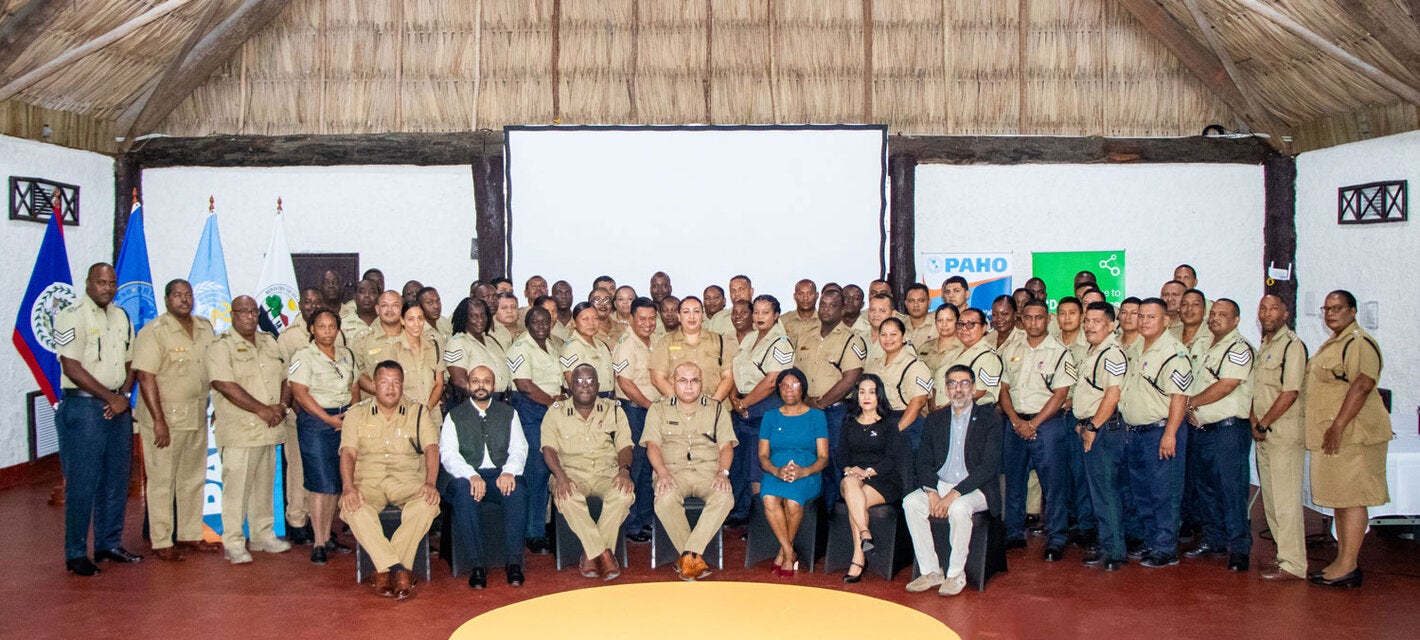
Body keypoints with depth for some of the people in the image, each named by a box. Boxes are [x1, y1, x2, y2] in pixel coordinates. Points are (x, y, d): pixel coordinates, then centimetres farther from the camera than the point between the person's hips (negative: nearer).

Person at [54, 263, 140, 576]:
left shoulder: (121, 316, 13)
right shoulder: (72, 316, -8)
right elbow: (72, 368, -14)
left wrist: (124, 395, -1)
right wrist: (110, 397, -12)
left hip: (118, 406, 7)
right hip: (83, 406, -7)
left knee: (116, 481, 10)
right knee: (82, 484, -4)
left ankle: (109, 544, 21)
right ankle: (75, 555, 4)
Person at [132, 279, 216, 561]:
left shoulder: (205, 328, 8)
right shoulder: (154, 332, -12)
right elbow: (146, 377, -16)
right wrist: (159, 421, -20)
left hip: (198, 418, 7)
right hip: (165, 418, -7)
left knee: (193, 479, 14)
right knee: (162, 481, 2)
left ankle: (190, 534, 26)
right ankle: (161, 543, 10)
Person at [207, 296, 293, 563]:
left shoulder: (270, 343, 16)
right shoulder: (221, 346, -6)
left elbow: (285, 379, 16)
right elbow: (226, 386, -16)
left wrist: (281, 406, -3)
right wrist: (262, 410, -16)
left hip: (269, 430, 6)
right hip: (239, 430, -6)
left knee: (265, 485, 13)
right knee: (236, 487, -4)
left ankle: (263, 534, 24)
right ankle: (233, 543, 4)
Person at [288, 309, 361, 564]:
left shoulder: (346, 354, 14)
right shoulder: (303, 356, -4)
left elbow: (355, 387, 16)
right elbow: (300, 393, -12)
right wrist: (328, 418, -15)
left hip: (344, 420, 6)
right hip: (315, 421, -5)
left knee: (338, 483, 6)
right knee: (322, 483, -8)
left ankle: (327, 536, 17)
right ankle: (318, 543, -2)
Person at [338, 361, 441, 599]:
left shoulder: (418, 413, 10)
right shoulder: (357, 413, 11)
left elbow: (431, 449, -3)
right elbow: (348, 453, 0)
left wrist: (431, 483, -21)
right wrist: (348, 487, -18)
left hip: (407, 481, 0)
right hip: (368, 481, 0)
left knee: (427, 505, -33)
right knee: (352, 509, -33)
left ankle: (385, 569, -25)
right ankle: (400, 569, -30)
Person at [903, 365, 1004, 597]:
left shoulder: (989, 418, -3)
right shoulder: (935, 419, 11)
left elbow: (989, 466, -12)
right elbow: (923, 461, 7)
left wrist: (954, 494, -20)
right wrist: (931, 492, -13)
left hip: (975, 488, -4)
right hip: (939, 484, 4)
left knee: (959, 508, -35)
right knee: (911, 503, -23)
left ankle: (956, 575, -16)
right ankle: (931, 571, -14)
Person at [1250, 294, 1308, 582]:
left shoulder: (1292, 345, -11)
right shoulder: (1263, 346, 17)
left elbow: (1290, 393, -18)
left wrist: (1263, 425, -12)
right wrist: (1253, 421, 3)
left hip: (1284, 434, -9)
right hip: (1263, 435, 9)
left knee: (1285, 500, -5)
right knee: (1270, 501, 14)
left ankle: (1293, 564, 2)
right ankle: (1286, 554, 25)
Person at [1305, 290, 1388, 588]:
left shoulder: (1359, 343, -12)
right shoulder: (1332, 344, 20)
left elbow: (1362, 385, -23)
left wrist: (1338, 427, -26)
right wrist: (1331, 430, 22)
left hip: (1351, 434, -10)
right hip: (1332, 436, 10)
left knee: (1350, 499, -7)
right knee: (1339, 499, 12)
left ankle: (1348, 567, -4)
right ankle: (1343, 561, 18)